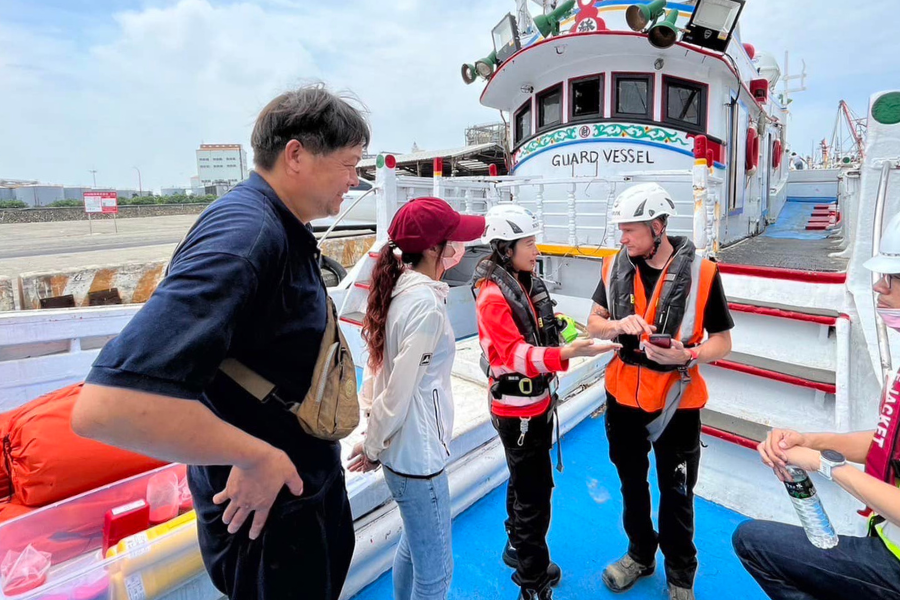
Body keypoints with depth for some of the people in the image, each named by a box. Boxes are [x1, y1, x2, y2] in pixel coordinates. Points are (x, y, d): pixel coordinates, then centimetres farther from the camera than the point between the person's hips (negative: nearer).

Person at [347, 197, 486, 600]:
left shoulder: (399, 289, 3)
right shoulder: (426, 303, -23)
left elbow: (377, 369, 6)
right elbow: (400, 390, -21)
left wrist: (374, 438, 8)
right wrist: (373, 448, -6)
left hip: (403, 448, 9)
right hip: (418, 455, -9)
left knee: (413, 545, 28)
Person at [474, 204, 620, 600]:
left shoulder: (527, 284, 5)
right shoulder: (493, 295, -22)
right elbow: (514, 354, -31)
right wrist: (566, 354, -42)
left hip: (537, 402, 9)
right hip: (517, 410, -9)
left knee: (526, 482, 24)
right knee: (535, 495, 1)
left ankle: (518, 548, 45)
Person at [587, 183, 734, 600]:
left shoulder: (700, 272, -16)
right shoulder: (615, 267, -5)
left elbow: (722, 341, -9)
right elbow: (594, 323, 2)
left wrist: (687, 355, -29)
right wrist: (618, 325, -20)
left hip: (676, 402, -3)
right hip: (622, 397, 4)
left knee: (675, 493, 15)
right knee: (631, 483, 22)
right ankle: (640, 554, 48)